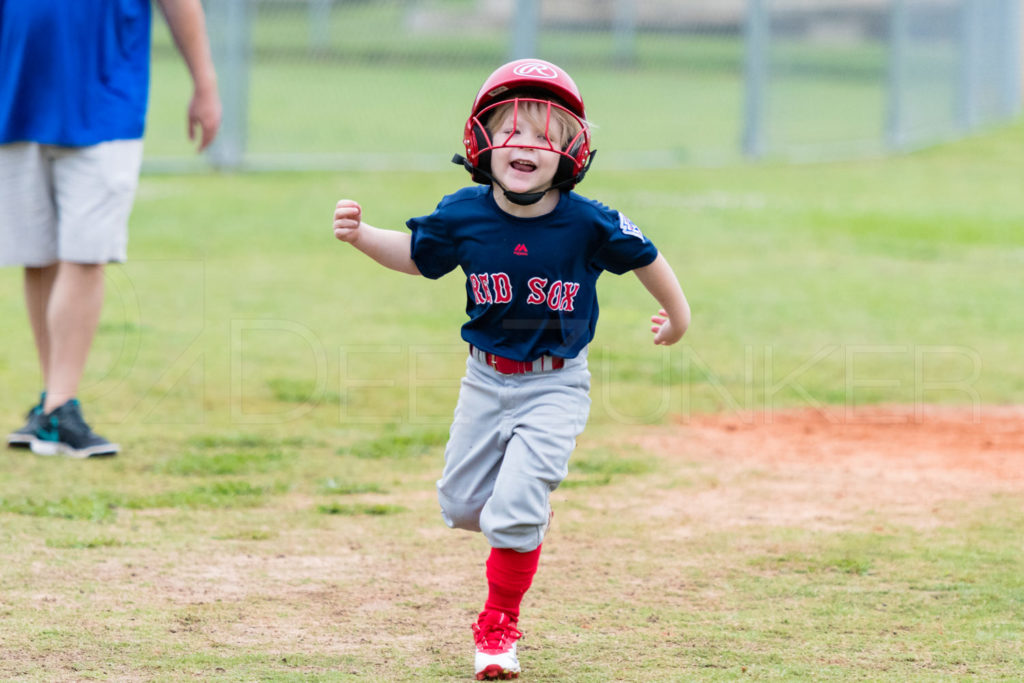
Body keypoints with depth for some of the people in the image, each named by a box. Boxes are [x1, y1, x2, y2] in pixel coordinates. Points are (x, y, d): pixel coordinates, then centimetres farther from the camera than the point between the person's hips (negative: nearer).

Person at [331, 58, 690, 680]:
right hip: (486, 380, 4)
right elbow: (415, 255, 7)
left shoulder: (589, 224, -18)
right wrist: (361, 236, -10)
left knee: (514, 511, -15)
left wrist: (678, 316, 15)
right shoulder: (463, 216, -11)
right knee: (461, 505, 13)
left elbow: (644, 257, 0)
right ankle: (531, 511, 47)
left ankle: (499, 628, 5)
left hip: (556, 386, -4)